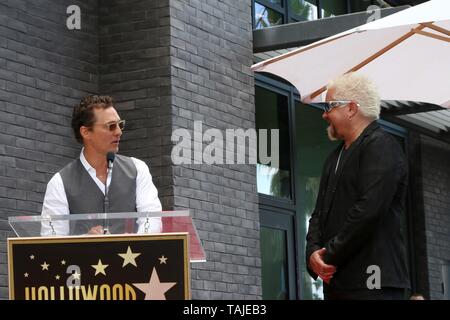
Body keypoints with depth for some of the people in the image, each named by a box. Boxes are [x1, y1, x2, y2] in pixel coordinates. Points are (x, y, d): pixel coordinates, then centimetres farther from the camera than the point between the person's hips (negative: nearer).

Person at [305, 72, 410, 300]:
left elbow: (368, 210, -17)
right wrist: (313, 252, 0)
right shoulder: (335, 157, 23)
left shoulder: (381, 146, -6)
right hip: (336, 282, 8)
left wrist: (330, 257, -11)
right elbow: (320, 213, 20)